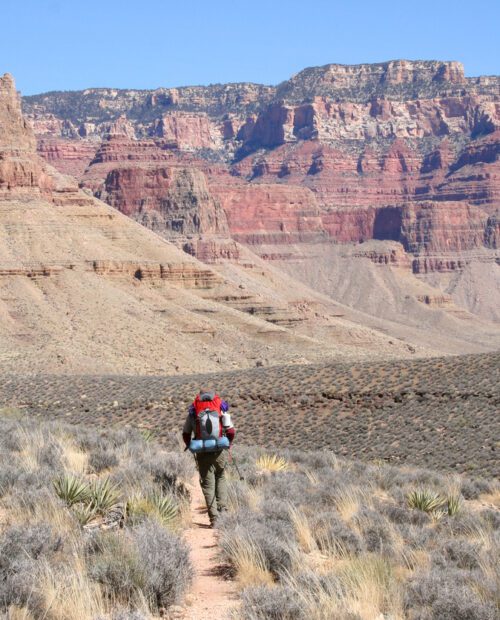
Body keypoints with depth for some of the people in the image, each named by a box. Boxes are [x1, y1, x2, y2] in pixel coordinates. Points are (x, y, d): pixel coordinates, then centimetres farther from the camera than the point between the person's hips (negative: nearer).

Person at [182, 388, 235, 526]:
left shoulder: (193, 413, 3)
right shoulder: (222, 411, 3)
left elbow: (186, 434, 7)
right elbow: (231, 432, -1)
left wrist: (190, 446, 26)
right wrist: (228, 445, 18)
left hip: (203, 454, -1)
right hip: (220, 452, 1)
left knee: (208, 484, 7)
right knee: (221, 478, 24)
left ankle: (214, 518, 2)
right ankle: (222, 508, 10)